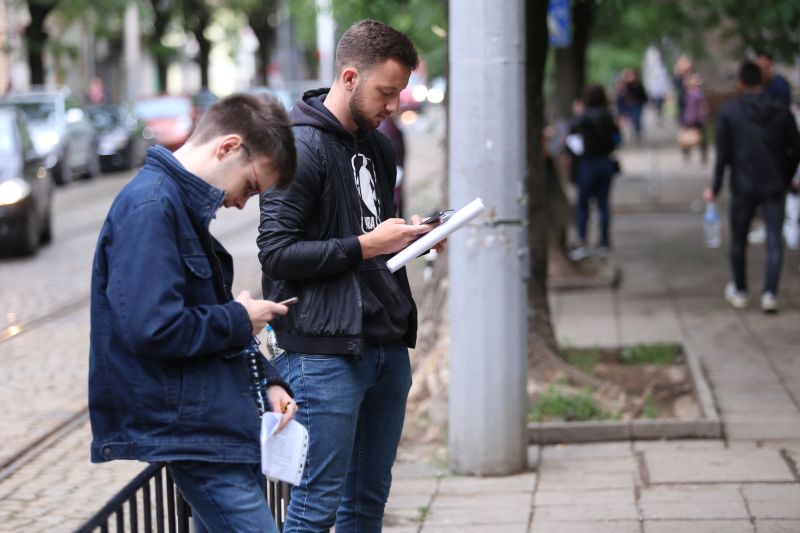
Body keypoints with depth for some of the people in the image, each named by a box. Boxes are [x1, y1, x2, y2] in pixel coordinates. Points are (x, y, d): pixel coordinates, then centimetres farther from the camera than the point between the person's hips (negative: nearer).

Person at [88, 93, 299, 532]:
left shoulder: (186, 204, 15)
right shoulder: (150, 206, -17)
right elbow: (152, 329, -26)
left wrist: (267, 382, 7)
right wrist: (239, 318, -11)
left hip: (220, 422, 10)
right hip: (191, 429, -10)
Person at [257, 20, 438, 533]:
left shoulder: (379, 147, 16)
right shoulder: (303, 147, -12)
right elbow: (277, 253, -18)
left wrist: (410, 234, 5)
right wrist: (367, 245, -18)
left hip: (388, 346, 9)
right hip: (326, 351, -8)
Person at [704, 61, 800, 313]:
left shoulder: (729, 112, -5)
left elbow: (722, 153, -6)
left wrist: (715, 187, 1)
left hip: (743, 186, -1)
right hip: (775, 186, 1)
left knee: (738, 242, 14)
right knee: (774, 242, 3)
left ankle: (739, 292, 25)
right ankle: (770, 293, -8)